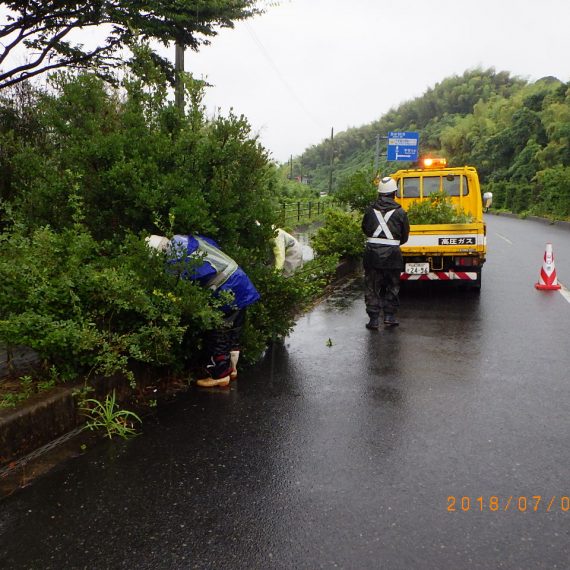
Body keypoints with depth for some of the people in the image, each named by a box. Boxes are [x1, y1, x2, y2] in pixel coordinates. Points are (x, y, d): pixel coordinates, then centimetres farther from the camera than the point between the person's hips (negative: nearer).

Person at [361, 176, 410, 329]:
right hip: (392, 254, -1)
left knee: (372, 287, 8)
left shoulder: (370, 210, 2)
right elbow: (405, 236, 5)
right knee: (392, 286, 15)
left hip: (372, 252, 1)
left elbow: (365, 229, 14)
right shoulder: (400, 212, -3)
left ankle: (374, 319, 6)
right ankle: (389, 315, 16)